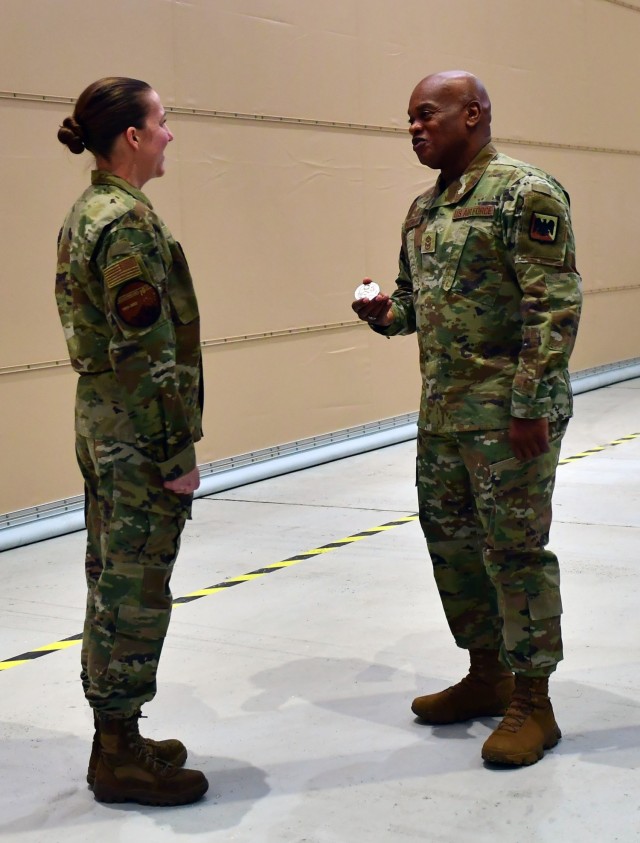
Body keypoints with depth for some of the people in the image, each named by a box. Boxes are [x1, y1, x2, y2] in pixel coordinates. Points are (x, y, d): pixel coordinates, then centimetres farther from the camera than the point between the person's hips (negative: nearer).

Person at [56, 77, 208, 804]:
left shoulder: (85, 213, 12)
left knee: (111, 582, 15)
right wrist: (177, 453, -17)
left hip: (100, 423, 10)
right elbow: (145, 351, -22)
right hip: (139, 434, -10)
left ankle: (115, 737, 27)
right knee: (136, 591, -1)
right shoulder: (130, 222, -17)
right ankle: (121, 757, 11)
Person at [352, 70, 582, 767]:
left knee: (514, 550, -2)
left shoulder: (526, 193, -11)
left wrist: (530, 406, -21)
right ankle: (487, 675, 31)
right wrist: (385, 312, 1)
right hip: (442, 412, 9)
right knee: (451, 541, 15)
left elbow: (555, 306, -17)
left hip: (508, 413, -9)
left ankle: (531, 703, 12)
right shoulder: (424, 207, 14)